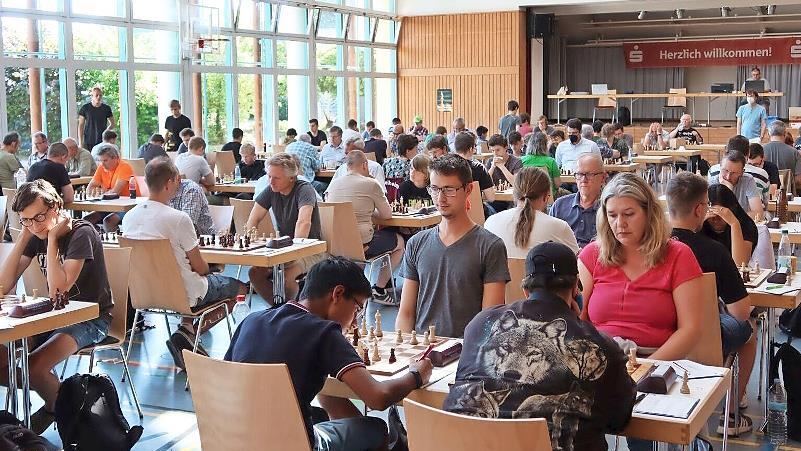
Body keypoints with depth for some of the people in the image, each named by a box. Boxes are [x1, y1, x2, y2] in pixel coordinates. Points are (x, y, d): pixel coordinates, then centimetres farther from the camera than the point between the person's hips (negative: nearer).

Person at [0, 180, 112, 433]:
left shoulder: (81, 233, -18)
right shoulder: (37, 235, 3)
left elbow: (57, 289, -28)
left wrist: (53, 238, -23)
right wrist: (24, 236, -9)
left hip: (91, 318, -7)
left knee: (34, 367, -28)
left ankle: (59, 408, 5)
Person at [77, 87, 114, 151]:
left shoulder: (106, 108, 6)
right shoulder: (85, 108, 3)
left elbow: (112, 124, 18)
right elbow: (80, 126, 4)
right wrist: (80, 142, -2)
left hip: (102, 141, 1)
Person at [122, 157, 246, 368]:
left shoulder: (129, 216, -5)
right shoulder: (179, 218, -24)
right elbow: (200, 266, -14)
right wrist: (206, 268, 11)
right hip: (182, 295, -6)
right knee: (239, 286, 15)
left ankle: (186, 329, 16)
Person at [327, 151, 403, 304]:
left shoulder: (333, 184, 7)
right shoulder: (371, 184, -7)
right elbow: (387, 214, 1)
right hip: (362, 245, -6)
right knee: (399, 241, 20)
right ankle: (379, 289, 18)